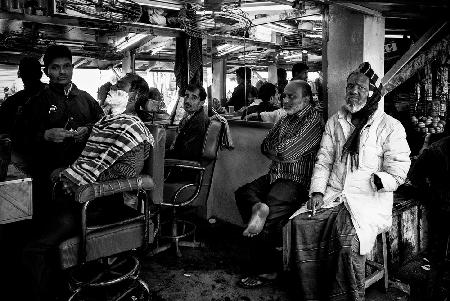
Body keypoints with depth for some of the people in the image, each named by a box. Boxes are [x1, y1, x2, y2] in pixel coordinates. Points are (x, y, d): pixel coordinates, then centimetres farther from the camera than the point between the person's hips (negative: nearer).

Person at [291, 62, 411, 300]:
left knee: (347, 237, -33)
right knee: (301, 223, -23)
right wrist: (317, 191, 0)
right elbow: (323, 159, 12)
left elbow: (399, 167, -1)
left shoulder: (390, 127, 3)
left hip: (369, 199, -4)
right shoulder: (335, 122, 16)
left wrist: (379, 182, -17)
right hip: (332, 195, 4)